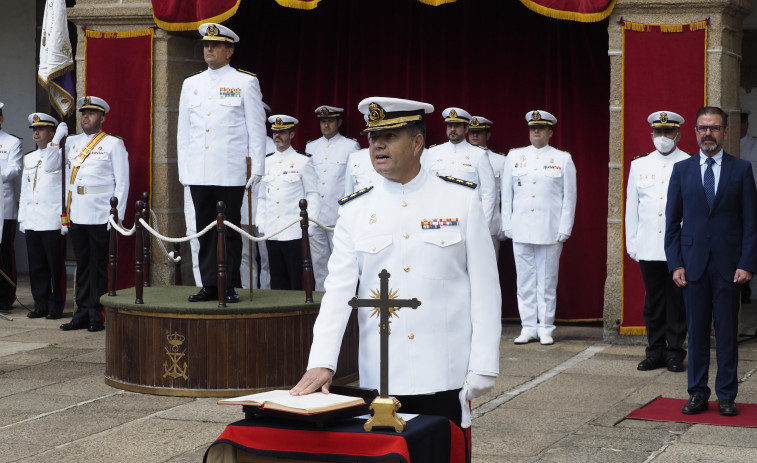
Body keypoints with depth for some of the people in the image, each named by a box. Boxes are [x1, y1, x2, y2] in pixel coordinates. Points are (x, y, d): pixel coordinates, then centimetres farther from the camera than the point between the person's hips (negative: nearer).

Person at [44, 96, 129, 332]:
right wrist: (57, 138, 1)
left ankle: (96, 315, 6)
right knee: (82, 265, 9)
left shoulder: (113, 144, 0)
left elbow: (122, 182, -3)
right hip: (76, 215, 5)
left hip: (100, 216, -5)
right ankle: (83, 312, 14)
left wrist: (117, 215, -10)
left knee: (98, 266, 1)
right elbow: (49, 167, 10)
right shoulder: (72, 142, 15)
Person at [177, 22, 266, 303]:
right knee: (205, 230, 6)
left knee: (230, 230, 0)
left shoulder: (246, 83, 3)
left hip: (231, 172, -4)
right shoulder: (191, 84, 14)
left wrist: (257, 168, -5)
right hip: (198, 173, 4)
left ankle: (229, 287, 6)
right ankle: (209, 285, 12)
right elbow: (183, 130, 16)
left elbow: (257, 129, 1)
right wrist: (183, 169, 10)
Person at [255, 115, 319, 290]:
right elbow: (261, 196, 18)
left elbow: (312, 194, 0)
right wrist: (261, 223, 9)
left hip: (295, 233, -4)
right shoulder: (266, 162, 14)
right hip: (271, 234, 4)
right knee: (277, 282, 7)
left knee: (297, 281, -3)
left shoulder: (303, 160, 2)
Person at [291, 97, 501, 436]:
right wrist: (321, 363, -17)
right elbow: (338, 291, -4)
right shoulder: (354, 211, 4)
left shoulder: (462, 200, 0)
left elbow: (484, 290, 0)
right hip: (379, 380, 1)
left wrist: (481, 368, -5)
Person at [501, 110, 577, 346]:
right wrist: (507, 226, 5)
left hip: (550, 231, -2)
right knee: (525, 280, 4)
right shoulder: (515, 156, 10)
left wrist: (564, 229, -3)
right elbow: (506, 195, 11)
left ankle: (545, 328, 9)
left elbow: (569, 198, 4)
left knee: (547, 280, 2)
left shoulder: (563, 159, 5)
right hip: (521, 230, 2)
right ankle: (528, 327, 10)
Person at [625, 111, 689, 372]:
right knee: (653, 301, 7)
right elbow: (631, 208, 13)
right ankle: (655, 352, 15)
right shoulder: (639, 165, 11)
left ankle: (675, 352, 11)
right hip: (648, 249, 3)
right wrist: (631, 244, 8)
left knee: (677, 300, 2)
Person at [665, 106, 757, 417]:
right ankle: (697, 394, 13)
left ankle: (726, 396, 11)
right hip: (693, 263, 1)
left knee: (727, 332, 3)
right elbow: (672, 221, 8)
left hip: (728, 265, -1)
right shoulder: (681, 170, 8)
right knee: (696, 331, 5)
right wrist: (675, 263, -1)